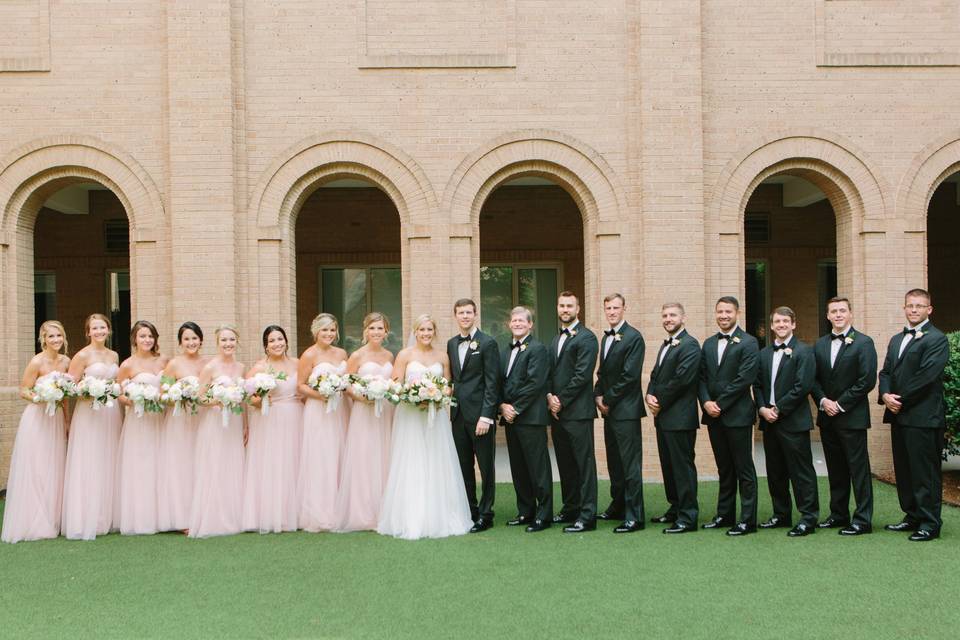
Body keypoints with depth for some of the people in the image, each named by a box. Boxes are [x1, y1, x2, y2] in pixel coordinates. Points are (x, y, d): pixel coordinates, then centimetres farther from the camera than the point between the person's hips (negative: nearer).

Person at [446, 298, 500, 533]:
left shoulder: (487, 343, -6)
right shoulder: (451, 344, 13)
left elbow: (491, 383, -10)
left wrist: (486, 416, -16)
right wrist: (449, 403, 5)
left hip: (480, 414, -6)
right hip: (458, 414, 6)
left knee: (486, 466, 2)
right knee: (464, 467, 11)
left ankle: (485, 515, 9)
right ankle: (469, 511, 20)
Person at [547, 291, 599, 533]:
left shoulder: (586, 338, -7)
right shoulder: (556, 340, 19)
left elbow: (582, 375, -14)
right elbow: (550, 373, 17)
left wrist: (561, 401, -12)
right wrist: (550, 397, -2)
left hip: (578, 412, -8)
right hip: (557, 412, 8)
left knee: (584, 463, -5)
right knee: (565, 464, 13)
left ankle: (587, 516, -3)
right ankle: (570, 509, 23)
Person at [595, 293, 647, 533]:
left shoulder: (633, 337, -10)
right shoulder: (607, 337, 16)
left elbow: (629, 376, -16)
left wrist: (608, 400, -11)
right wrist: (598, 395, 3)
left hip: (626, 410, -8)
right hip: (609, 409, 9)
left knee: (630, 464, -7)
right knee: (614, 462, 15)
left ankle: (634, 516, -4)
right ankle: (618, 506, 26)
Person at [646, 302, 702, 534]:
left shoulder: (689, 345, -12)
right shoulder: (666, 345, 19)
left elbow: (681, 379, -20)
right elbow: (655, 375, 19)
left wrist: (660, 402, -12)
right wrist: (650, 396, -1)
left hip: (680, 417, -9)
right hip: (663, 416, 9)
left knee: (683, 466, -5)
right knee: (668, 465, 15)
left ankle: (688, 517, 0)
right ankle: (675, 508, 25)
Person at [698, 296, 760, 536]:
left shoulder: (748, 343, -6)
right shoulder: (709, 344, 14)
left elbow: (744, 379, -14)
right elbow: (702, 377, 10)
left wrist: (720, 404, -14)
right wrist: (706, 402, -7)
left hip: (737, 415, -6)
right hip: (714, 416, 6)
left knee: (744, 469, 0)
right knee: (724, 469, 13)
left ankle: (748, 520, 4)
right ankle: (725, 515, 21)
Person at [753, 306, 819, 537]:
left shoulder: (803, 351, -5)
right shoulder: (764, 353, 14)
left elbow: (803, 386, -14)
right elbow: (757, 385, 14)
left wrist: (778, 409, -14)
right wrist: (762, 409, -4)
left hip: (793, 421, -6)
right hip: (769, 421, 6)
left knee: (801, 471, -4)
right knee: (775, 472, 12)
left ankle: (809, 518, 1)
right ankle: (781, 515, 22)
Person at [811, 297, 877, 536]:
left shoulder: (863, 342, -5)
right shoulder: (820, 345, 12)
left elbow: (867, 380, -12)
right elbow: (814, 379, 12)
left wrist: (840, 404, -13)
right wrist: (823, 400, -6)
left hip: (852, 416, -6)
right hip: (827, 416, 6)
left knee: (859, 469, -2)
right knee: (835, 469, 12)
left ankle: (863, 519, 2)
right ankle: (838, 514, 21)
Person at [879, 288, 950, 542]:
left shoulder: (936, 339, -7)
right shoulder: (896, 340, 19)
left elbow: (927, 376, -16)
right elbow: (886, 372, 14)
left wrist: (901, 400, -13)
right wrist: (886, 395, -5)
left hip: (923, 416, -8)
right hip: (899, 416, 8)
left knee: (925, 471, -3)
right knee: (904, 470, 13)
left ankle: (930, 523, 4)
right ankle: (912, 516, 23)